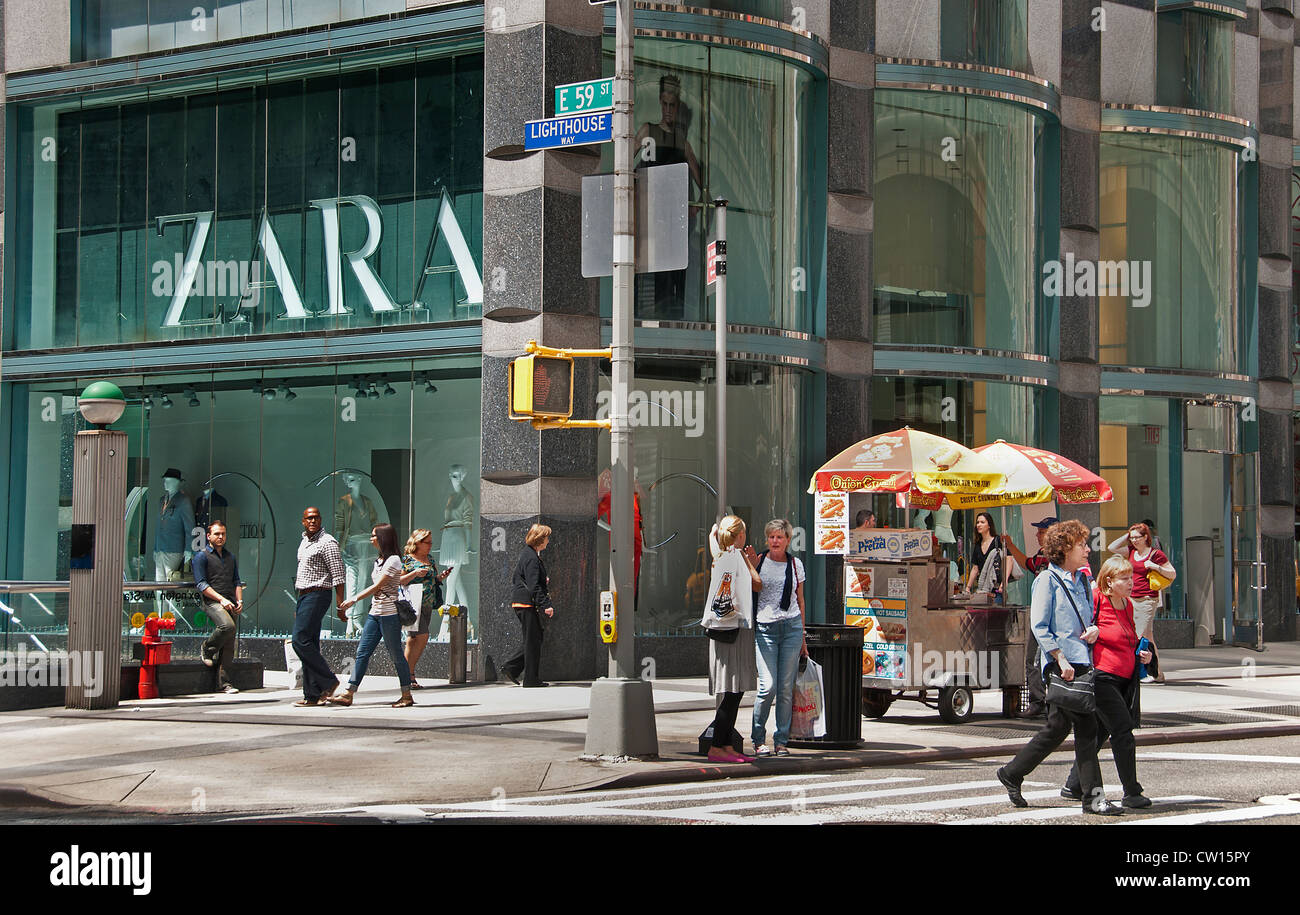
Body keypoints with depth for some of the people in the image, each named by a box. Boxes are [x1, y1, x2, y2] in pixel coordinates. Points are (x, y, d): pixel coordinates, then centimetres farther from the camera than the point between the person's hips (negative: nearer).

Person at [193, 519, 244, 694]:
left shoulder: (231, 557, 22)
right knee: (228, 626, -32)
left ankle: (224, 681, 3)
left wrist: (239, 601, 5)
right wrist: (221, 599, -14)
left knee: (229, 645, -1)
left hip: (230, 604, 6)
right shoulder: (201, 556, 2)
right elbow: (201, 584, -6)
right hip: (211, 602, -6)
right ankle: (207, 648, -5)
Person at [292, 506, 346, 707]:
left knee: (300, 641, -17)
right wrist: (299, 607, 23)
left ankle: (328, 681, -9)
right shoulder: (304, 542, 18)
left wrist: (340, 606, -19)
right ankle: (312, 696, 5)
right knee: (309, 645, 5)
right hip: (303, 596, 9)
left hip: (317, 596, -9)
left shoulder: (327, 543, -9)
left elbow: (338, 575, -14)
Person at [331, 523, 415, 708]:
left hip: (389, 613, -9)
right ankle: (348, 694, -1)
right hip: (375, 613, 9)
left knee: (396, 655, -2)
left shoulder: (393, 560, -11)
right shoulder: (379, 560, 17)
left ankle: (407, 696, 6)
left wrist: (354, 599, -17)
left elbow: (377, 586, -16)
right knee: (362, 652, 2)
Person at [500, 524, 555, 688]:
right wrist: (546, 605, -22)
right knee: (533, 640, -4)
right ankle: (531, 679, 1)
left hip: (520, 603, 10)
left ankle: (511, 668, 15)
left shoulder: (529, 554, 16)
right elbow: (533, 587, -21)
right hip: (526, 603, -10)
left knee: (536, 637, 14)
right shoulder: (531, 558, -16)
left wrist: (543, 581, 17)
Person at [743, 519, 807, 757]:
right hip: (765, 628, -2)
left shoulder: (795, 565, 11)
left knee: (786, 688, 0)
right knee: (767, 686, -11)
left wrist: (802, 637, 16)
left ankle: (781, 741, 8)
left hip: (791, 626, 2)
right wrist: (750, 566, -11)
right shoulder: (758, 562, 4)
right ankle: (758, 739, 3)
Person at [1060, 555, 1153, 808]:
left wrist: (1141, 655, 9)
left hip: (1124, 681, 9)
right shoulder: (1096, 601, -10)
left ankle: (1073, 787, 23)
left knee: (1099, 733, 13)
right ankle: (1131, 793, -6)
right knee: (1123, 731, -11)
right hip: (1102, 677, -9)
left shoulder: (1127, 606, 15)